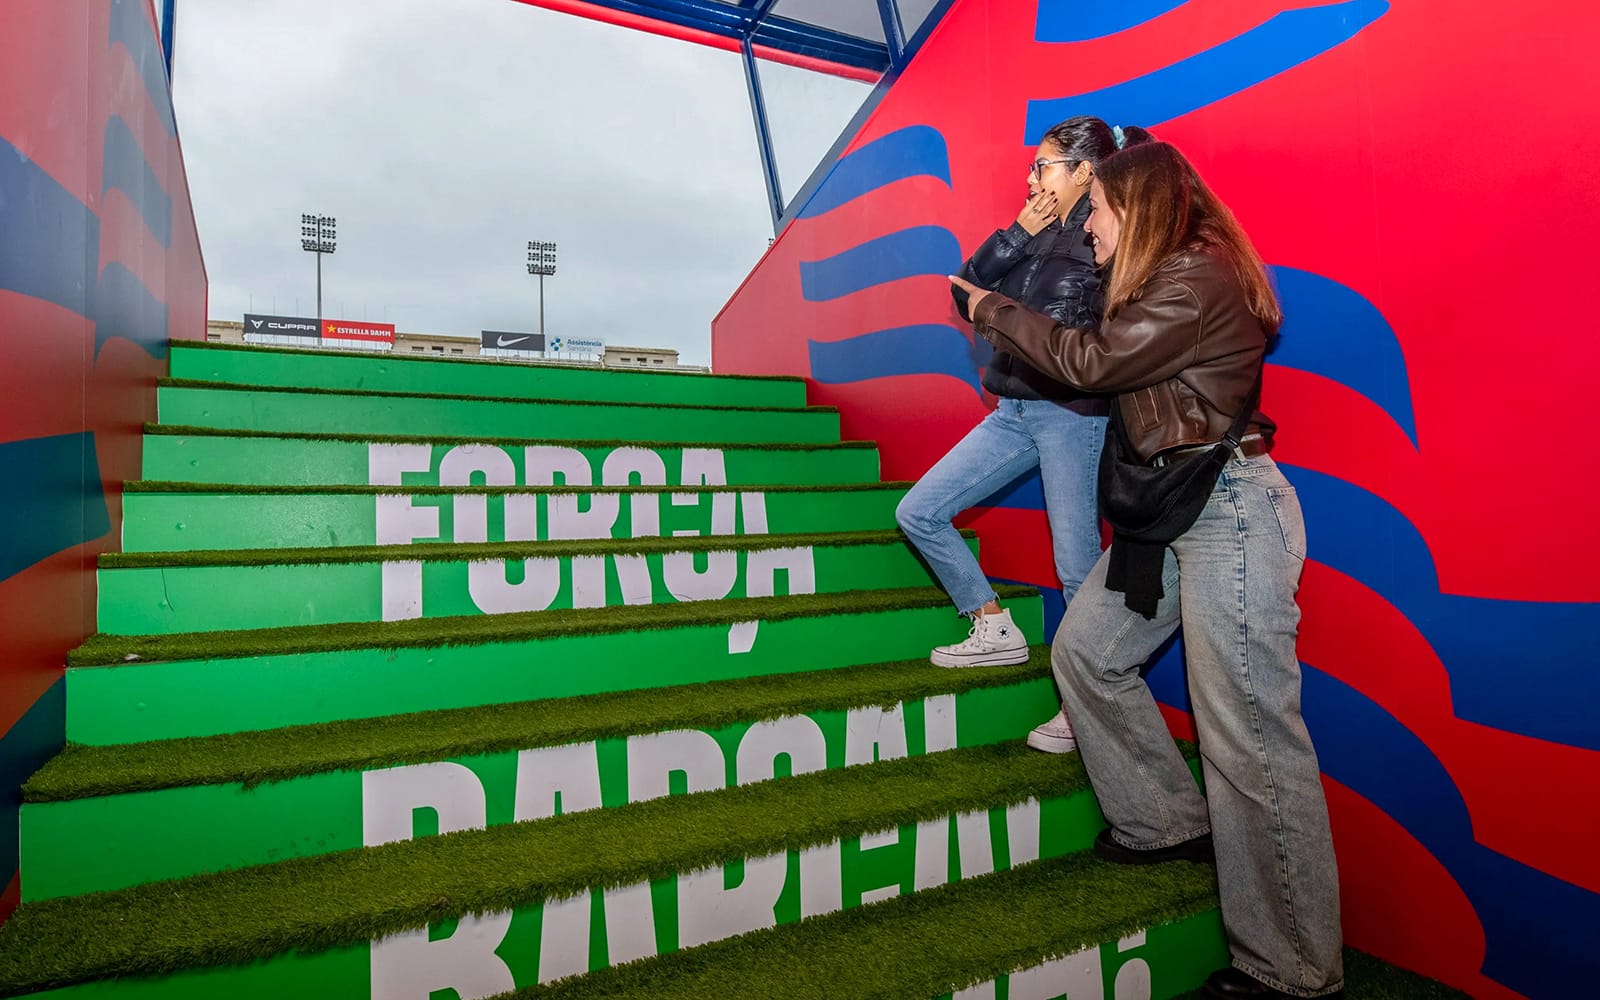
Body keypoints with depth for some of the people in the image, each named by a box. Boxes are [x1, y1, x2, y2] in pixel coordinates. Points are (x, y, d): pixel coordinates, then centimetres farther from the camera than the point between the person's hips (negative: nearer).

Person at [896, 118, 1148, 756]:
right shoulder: (1041, 235, 18)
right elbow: (967, 293, 10)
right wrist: (1017, 236, 1)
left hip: (1073, 413, -8)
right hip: (1014, 410, 8)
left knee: (1077, 566, -6)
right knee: (918, 513, 4)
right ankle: (996, 631, 16)